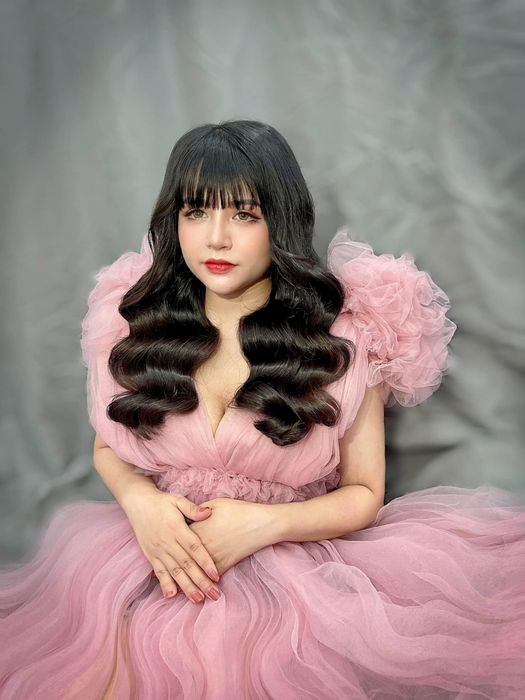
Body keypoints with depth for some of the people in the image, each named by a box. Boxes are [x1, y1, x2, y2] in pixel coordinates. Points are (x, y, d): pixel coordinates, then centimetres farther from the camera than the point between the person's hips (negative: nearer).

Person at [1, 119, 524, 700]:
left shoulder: (343, 336, -6)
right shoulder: (137, 320, 1)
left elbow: (365, 494, 0)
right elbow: (107, 448, 13)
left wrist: (262, 524, -17)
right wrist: (140, 501, -11)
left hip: (291, 574, -2)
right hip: (157, 554, 2)